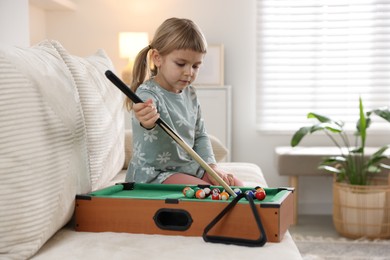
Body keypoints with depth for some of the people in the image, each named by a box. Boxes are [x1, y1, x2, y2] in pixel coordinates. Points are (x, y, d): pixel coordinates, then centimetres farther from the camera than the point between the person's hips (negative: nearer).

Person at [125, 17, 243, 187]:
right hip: (153, 173, -8)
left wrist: (212, 166, 0)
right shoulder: (147, 94, -17)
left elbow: (200, 136, 15)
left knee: (236, 185, -1)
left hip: (187, 168, 8)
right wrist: (147, 121, -67)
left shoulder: (190, 94, 6)